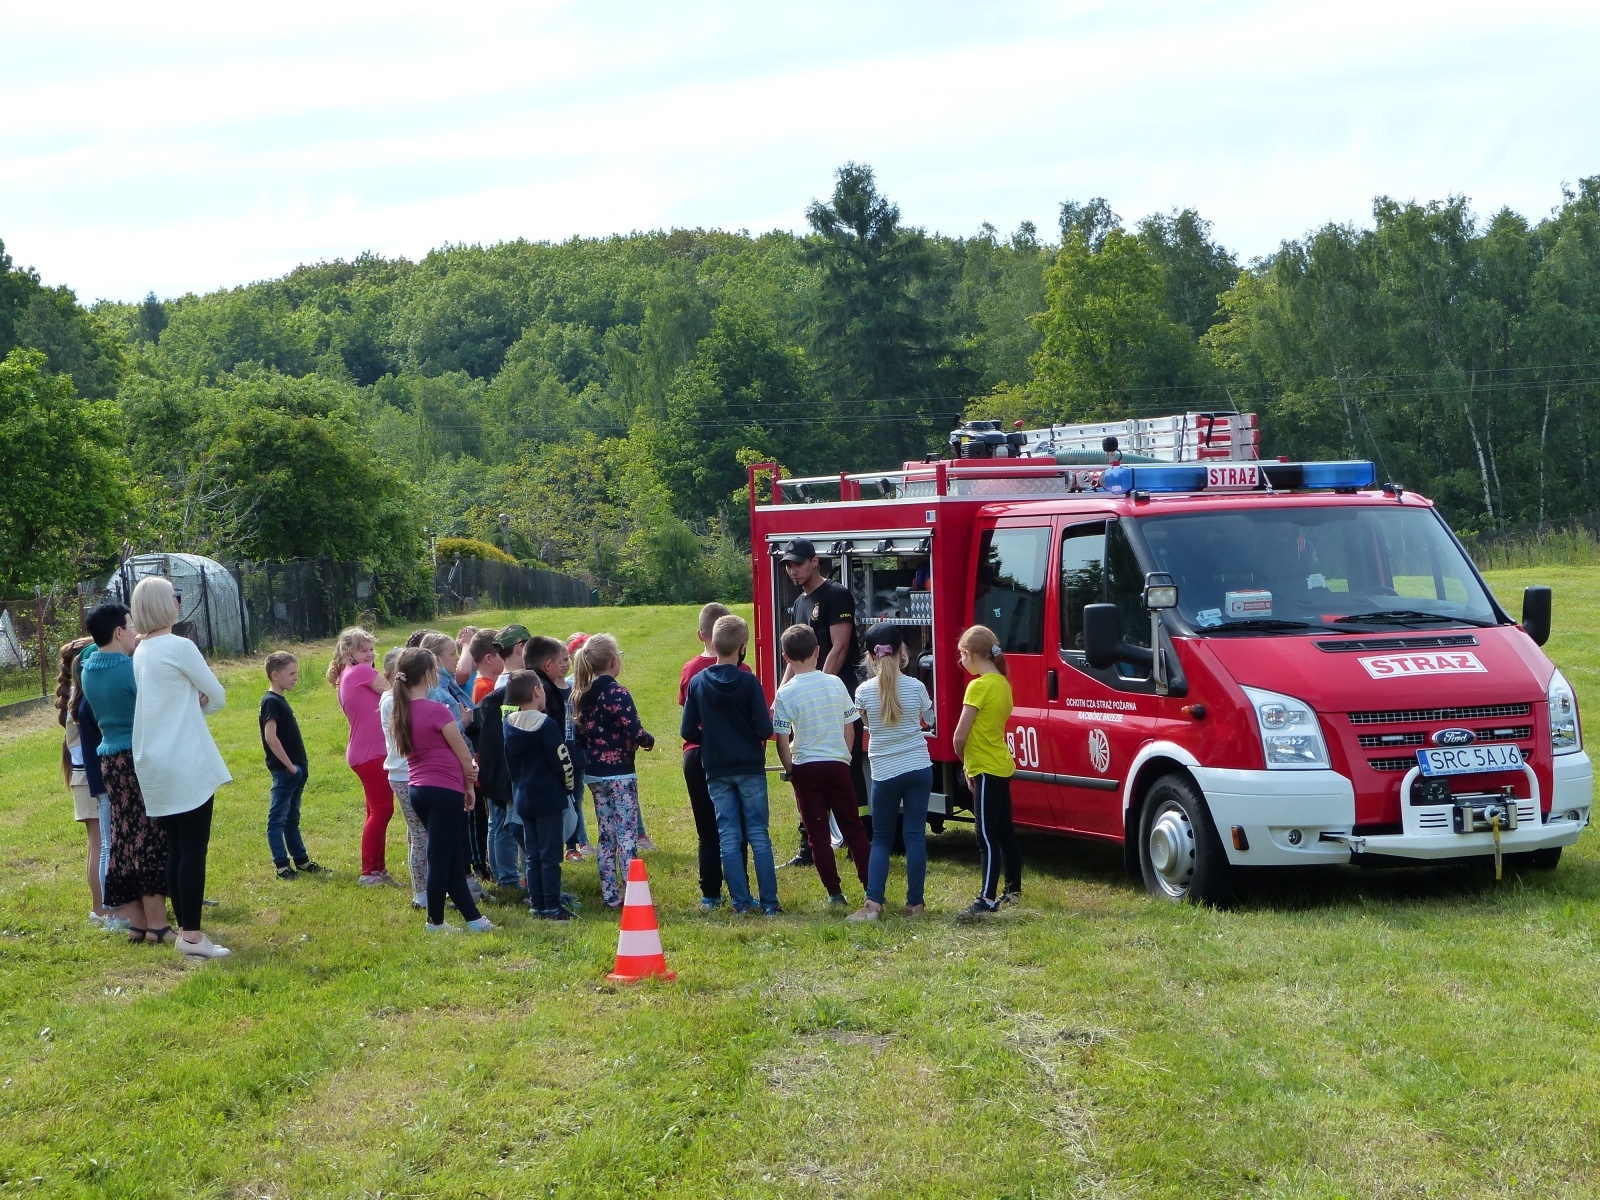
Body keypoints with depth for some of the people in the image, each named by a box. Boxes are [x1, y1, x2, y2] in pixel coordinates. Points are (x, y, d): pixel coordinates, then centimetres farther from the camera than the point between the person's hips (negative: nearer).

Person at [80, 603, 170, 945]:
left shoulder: (89, 669, 7)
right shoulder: (132, 668, -16)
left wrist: (134, 652, 16)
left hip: (110, 759, 8)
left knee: (125, 840, 10)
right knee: (151, 839, -4)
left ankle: (137, 921, 13)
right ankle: (156, 924, -4)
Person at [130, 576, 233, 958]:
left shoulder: (141, 652, 12)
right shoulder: (179, 647, -13)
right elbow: (217, 696, -5)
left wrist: (193, 702, 0)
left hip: (155, 765, 8)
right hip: (187, 764, -8)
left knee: (175, 849, 12)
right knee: (194, 849, -5)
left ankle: (184, 927, 16)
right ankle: (192, 936, -6)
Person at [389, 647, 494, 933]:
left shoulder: (400, 712, 7)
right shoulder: (437, 711, -15)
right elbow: (464, 755, -9)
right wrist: (469, 787, 8)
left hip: (417, 789, 8)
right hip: (445, 789, -8)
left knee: (453, 857, 13)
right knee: (440, 858, 0)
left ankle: (473, 917, 18)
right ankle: (435, 922, 7)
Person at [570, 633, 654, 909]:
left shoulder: (581, 696, 7)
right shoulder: (617, 693, -16)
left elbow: (578, 736, 10)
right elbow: (635, 733, -20)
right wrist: (649, 741, -1)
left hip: (594, 774, 7)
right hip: (619, 774, -7)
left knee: (607, 836, 13)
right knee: (627, 836, -5)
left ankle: (610, 895, 15)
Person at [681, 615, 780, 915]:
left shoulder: (696, 683, -4)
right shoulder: (749, 682, -12)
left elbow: (688, 731, -1)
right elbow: (765, 729, -13)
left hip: (717, 771, 2)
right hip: (750, 767, -2)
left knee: (729, 837, 7)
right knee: (759, 835, 4)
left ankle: (740, 902, 6)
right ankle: (769, 902, 3)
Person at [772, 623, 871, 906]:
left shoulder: (785, 694, -10)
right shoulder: (835, 684, 0)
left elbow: (782, 742, -10)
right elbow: (850, 730, 5)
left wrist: (789, 769, 5)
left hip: (805, 768, -2)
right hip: (838, 765, 2)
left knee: (818, 832, 5)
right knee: (853, 828, 10)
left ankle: (834, 892, 4)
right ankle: (872, 887, 9)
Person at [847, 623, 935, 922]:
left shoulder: (864, 691, -7)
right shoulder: (915, 687, -5)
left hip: (885, 772, 0)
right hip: (919, 768, 0)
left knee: (881, 839, 9)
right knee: (915, 835, 4)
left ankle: (873, 903, -5)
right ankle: (915, 904, 5)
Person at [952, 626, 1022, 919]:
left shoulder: (978, 687, -17)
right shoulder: (1003, 683, 10)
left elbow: (960, 736, -17)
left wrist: (963, 761, 3)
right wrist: (972, 764, 12)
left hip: (986, 770, -9)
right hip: (1002, 766, 9)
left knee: (987, 837, -13)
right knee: (1005, 831, 18)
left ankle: (988, 900, -17)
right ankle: (1013, 890, 27)